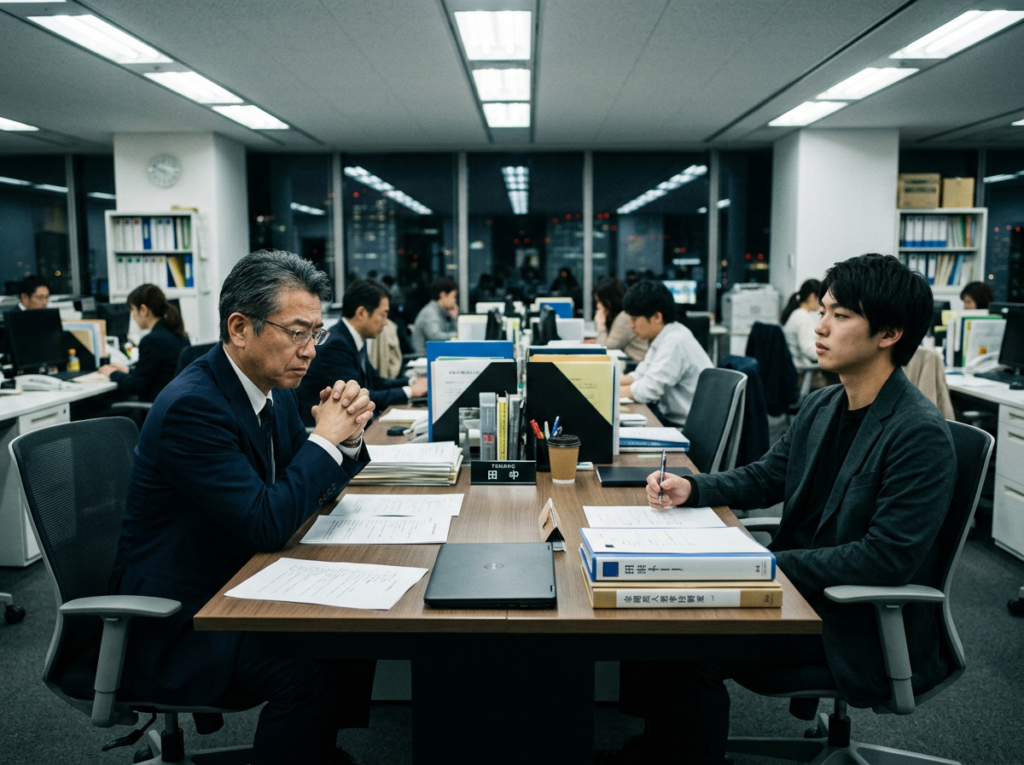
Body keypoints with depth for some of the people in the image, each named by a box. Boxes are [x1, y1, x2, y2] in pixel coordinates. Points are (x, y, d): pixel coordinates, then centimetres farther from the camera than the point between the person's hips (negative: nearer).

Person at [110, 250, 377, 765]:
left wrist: (347, 437, -9)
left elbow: (313, 489, 11)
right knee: (304, 670, -27)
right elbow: (267, 523, -30)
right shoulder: (192, 405, -25)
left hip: (235, 585, 9)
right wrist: (326, 437, -20)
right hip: (175, 620, -9)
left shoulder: (271, 388, 2)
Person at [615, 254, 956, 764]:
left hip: (855, 619, -7)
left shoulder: (920, 435, -19)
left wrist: (773, 564, -24)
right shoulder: (821, 406, 6)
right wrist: (692, 488, -2)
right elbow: (765, 477, 15)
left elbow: (888, 559, -23)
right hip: (797, 584, 8)